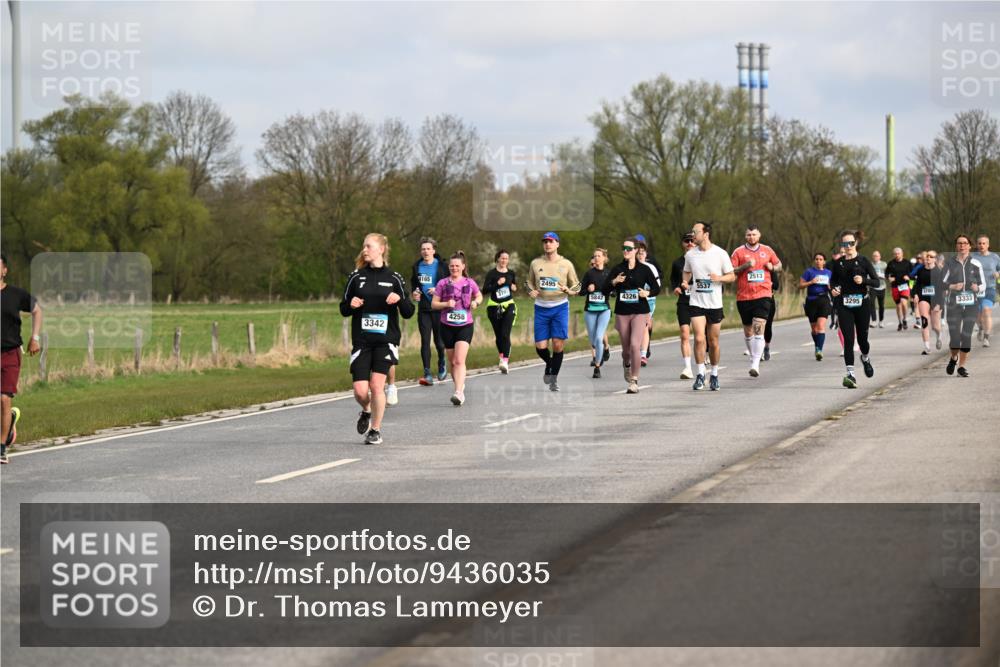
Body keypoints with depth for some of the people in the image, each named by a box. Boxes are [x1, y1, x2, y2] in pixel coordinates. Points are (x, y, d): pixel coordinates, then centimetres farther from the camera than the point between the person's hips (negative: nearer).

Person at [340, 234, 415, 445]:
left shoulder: (393, 278, 2)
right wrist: (351, 305, -11)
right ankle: (366, 411, 28)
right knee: (360, 390, -6)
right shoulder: (356, 277, 5)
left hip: (385, 340, -2)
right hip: (361, 340, 2)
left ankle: (376, 430, 5)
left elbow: (408, 313, 3)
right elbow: (343, 309, 11)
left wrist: (400, 299, -17)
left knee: (377, 385, -11)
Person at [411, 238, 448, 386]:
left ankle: (442, 367, 33)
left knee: (439, 341, 7)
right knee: (425, 341, -5)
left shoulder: (441, 266, -4)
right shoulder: (417, 267, 8)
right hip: (423, 309, 3)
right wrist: (414, 293, 4)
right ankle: (427, 374, -6)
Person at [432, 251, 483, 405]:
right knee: (452, 362, 10)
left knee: (460, 360, -17)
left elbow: (479, 296, 21)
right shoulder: (443, 284, 1)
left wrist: (475, 302, -2)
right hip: (447, 326, 2)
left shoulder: (469, 283, 3)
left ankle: (459, 393, -25)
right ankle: (460, 385, 31)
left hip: (465, 325, -2)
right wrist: (446, 304, -16)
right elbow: (434, 304, 2)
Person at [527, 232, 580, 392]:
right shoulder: (536, 263, 6)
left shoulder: (566, 264, 2)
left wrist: (568, 290, -13)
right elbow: (529, 283, 20)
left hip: (560, 307, -2)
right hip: (541, 307, 2)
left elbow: (577, 286, 9)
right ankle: (549, 364, 31)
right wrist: (531, 291, -3)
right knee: (540, 346, -3)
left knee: (558, 344, -8)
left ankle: (554, 379, 9)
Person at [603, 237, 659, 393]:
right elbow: (604, 291, 2)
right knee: (626, 348, 10)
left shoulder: (644, 269, -1)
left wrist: (648, 293, -13)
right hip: (622, 313, 3)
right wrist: (614, 282, -16)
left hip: (640, 312, -3)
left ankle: (634, 380, -10)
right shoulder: (617, 269, 3)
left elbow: (656, 288, 7)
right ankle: (627, 365, 44)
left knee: (635, 345, -18)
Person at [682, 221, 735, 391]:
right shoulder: (690, 255, 3)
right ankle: (700, 375, -6)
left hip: (715, 305, -1)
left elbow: (732, 276, 1)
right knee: (699, 339, -14)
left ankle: (714, 375, 23)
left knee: (713, 342, 7)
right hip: (696, 303, 1)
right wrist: (685, 282, -1)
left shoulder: (720, 254, -6)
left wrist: (719, 278, -18)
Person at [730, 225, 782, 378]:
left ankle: (755, 364, -21)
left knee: (759, 329, -16)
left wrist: (772, 267, 0)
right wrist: (745, 266, -15)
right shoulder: (739, 252, 3)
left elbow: (779, 265, 23)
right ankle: (753, 357, 32)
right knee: (748, 331, 11)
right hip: (744, 296, 1)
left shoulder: (767, 250, 9)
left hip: (763, 295, -1)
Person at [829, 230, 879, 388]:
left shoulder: (864, 261, -2)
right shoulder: (837, 263, 6)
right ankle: (850, 374, -14)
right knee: (848, 339, -11)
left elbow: (876, 282, -2)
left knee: (862, 338, 7)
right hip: (844, 305, 1)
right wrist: (833, 289, -3)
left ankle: (866, 358, 42)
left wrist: (863, 280, -19)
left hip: (862, 303, -1)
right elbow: (833, 281, 19)